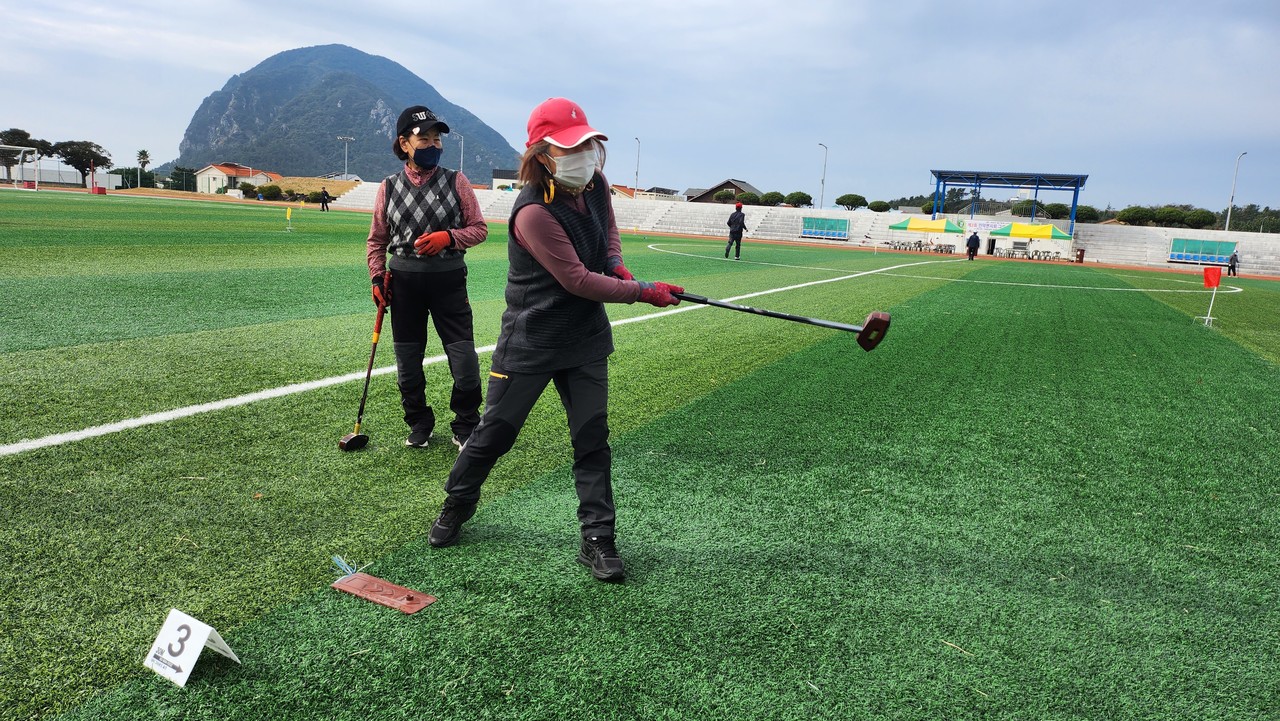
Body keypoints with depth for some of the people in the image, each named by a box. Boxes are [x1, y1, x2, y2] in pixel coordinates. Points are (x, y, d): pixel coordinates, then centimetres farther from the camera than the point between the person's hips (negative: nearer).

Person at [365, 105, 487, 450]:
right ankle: (419, 424, 30)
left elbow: (479, 228, 2)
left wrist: (449, 237, -15)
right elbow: (377, 239, 13)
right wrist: (377, 278, 3)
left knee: (465, 362, -4)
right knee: (407, 360, 9)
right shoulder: (388, 187, 5)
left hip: (449, 279, -2)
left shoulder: (456, 181, 0)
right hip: (404, 281, 2)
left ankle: (465, 427, 17)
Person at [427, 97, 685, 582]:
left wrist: (616, 263, -1)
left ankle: (597, 540, 15)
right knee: (494, 434, 7)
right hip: (531, 342, -6)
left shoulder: (596, 185, -3)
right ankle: (456, 506, 33)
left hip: (586, 340, 6)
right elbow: (577, 280, -24)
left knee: (592, 438, 5)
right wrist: (644, 293, -17)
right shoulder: (533, 213, -25)